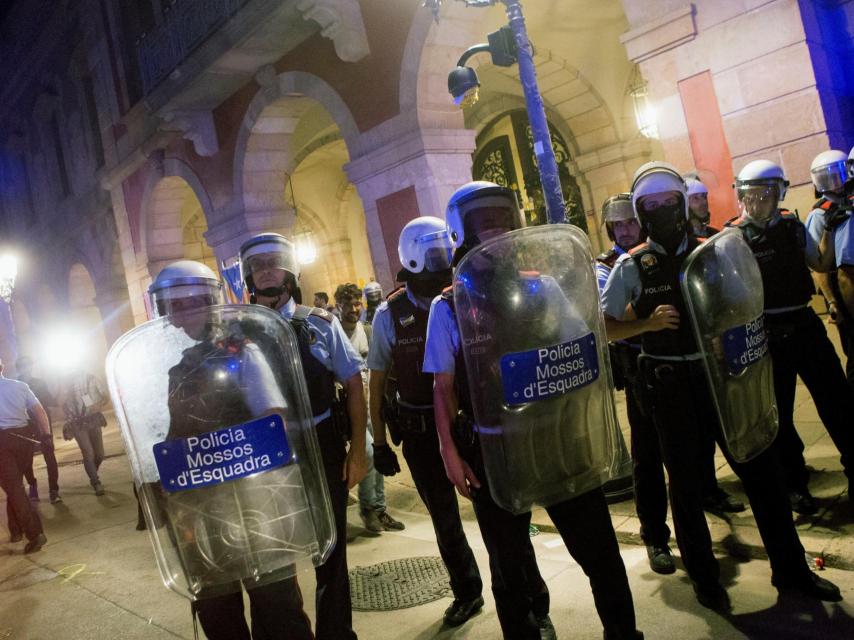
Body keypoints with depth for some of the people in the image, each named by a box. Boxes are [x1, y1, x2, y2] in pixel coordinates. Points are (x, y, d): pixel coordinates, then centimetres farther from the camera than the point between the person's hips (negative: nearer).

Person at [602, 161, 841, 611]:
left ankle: (789, 567, 26)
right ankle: (703, 577, 25)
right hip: (669, 383, -3)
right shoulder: (631, 266, -4)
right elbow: (605, 327, -4)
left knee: (759, 465, 7)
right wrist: (648, 323, -19)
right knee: (685, 481, 7)